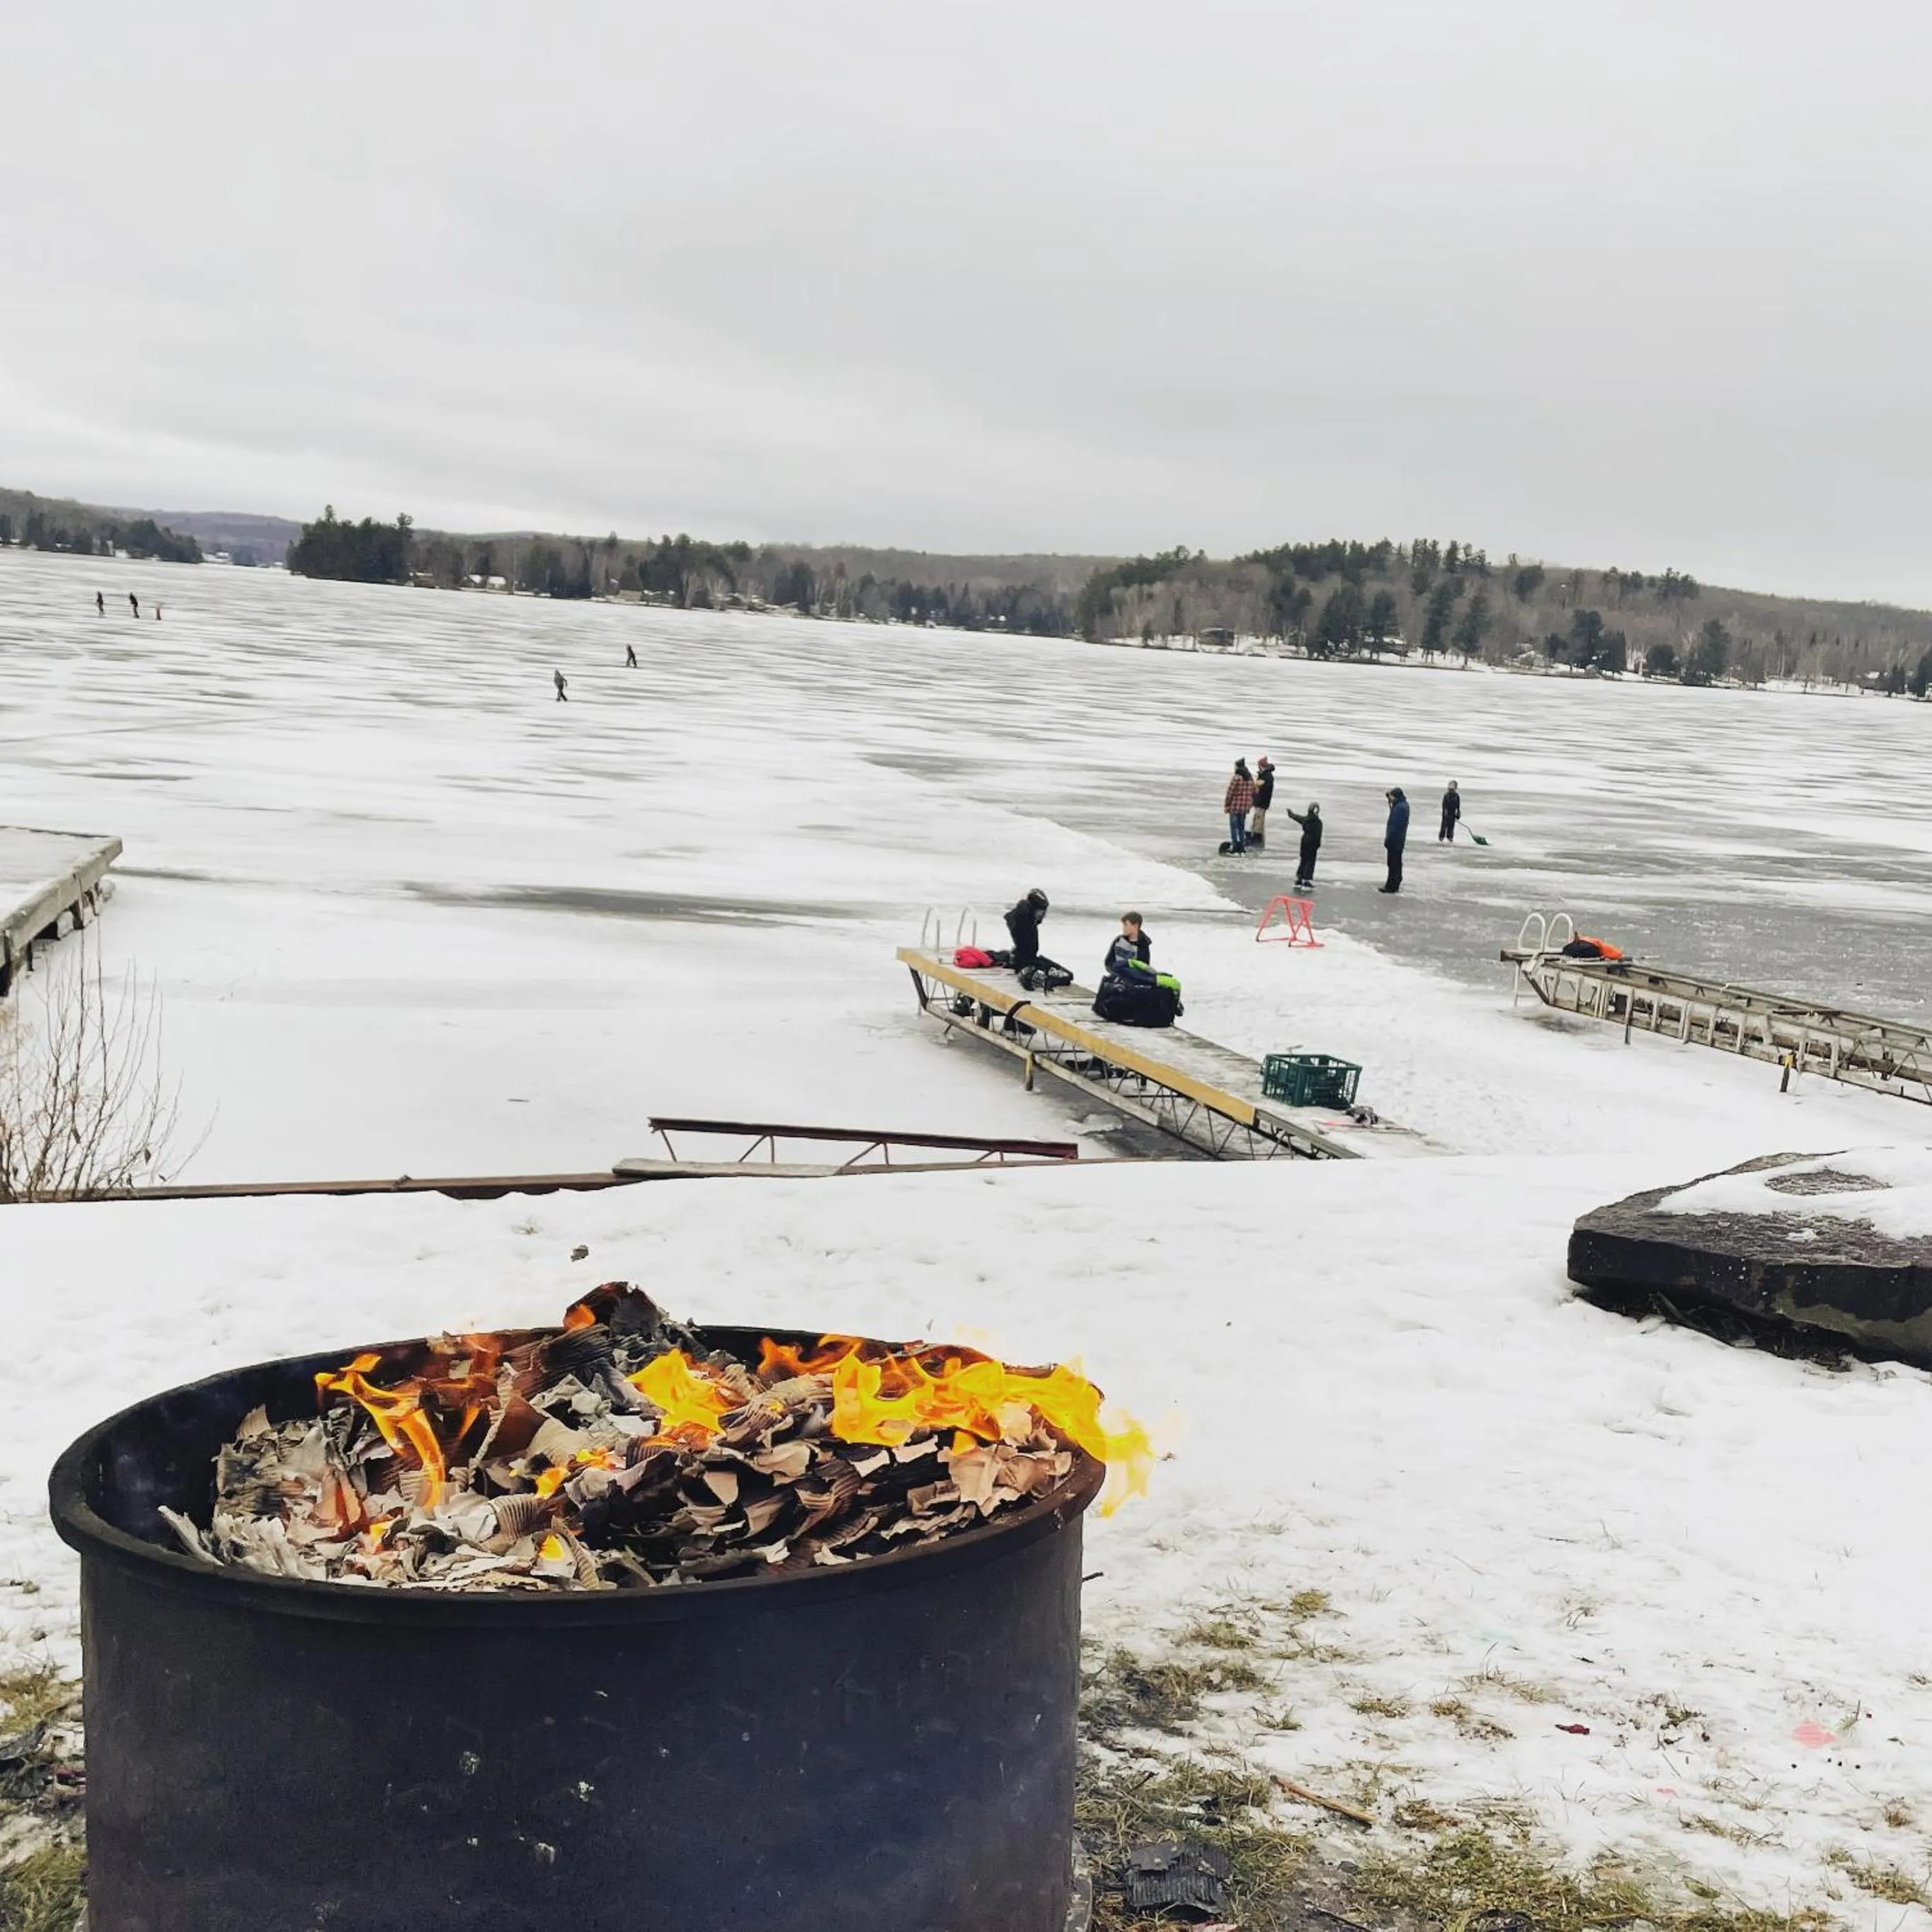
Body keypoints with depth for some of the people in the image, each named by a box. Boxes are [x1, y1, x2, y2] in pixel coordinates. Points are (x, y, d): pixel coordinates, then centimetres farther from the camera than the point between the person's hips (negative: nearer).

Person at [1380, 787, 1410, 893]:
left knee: (1393, 863, -3)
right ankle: (1396, 885, 26)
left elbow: (1394, 826, -23)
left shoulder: (1399, 808, -23)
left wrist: (1387, 840, -18)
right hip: (1400, 840, 10)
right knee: (1397, 863, 17)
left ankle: (1391, 886, 2)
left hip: (1395, 840, -10)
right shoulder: (1404, 804, 8)